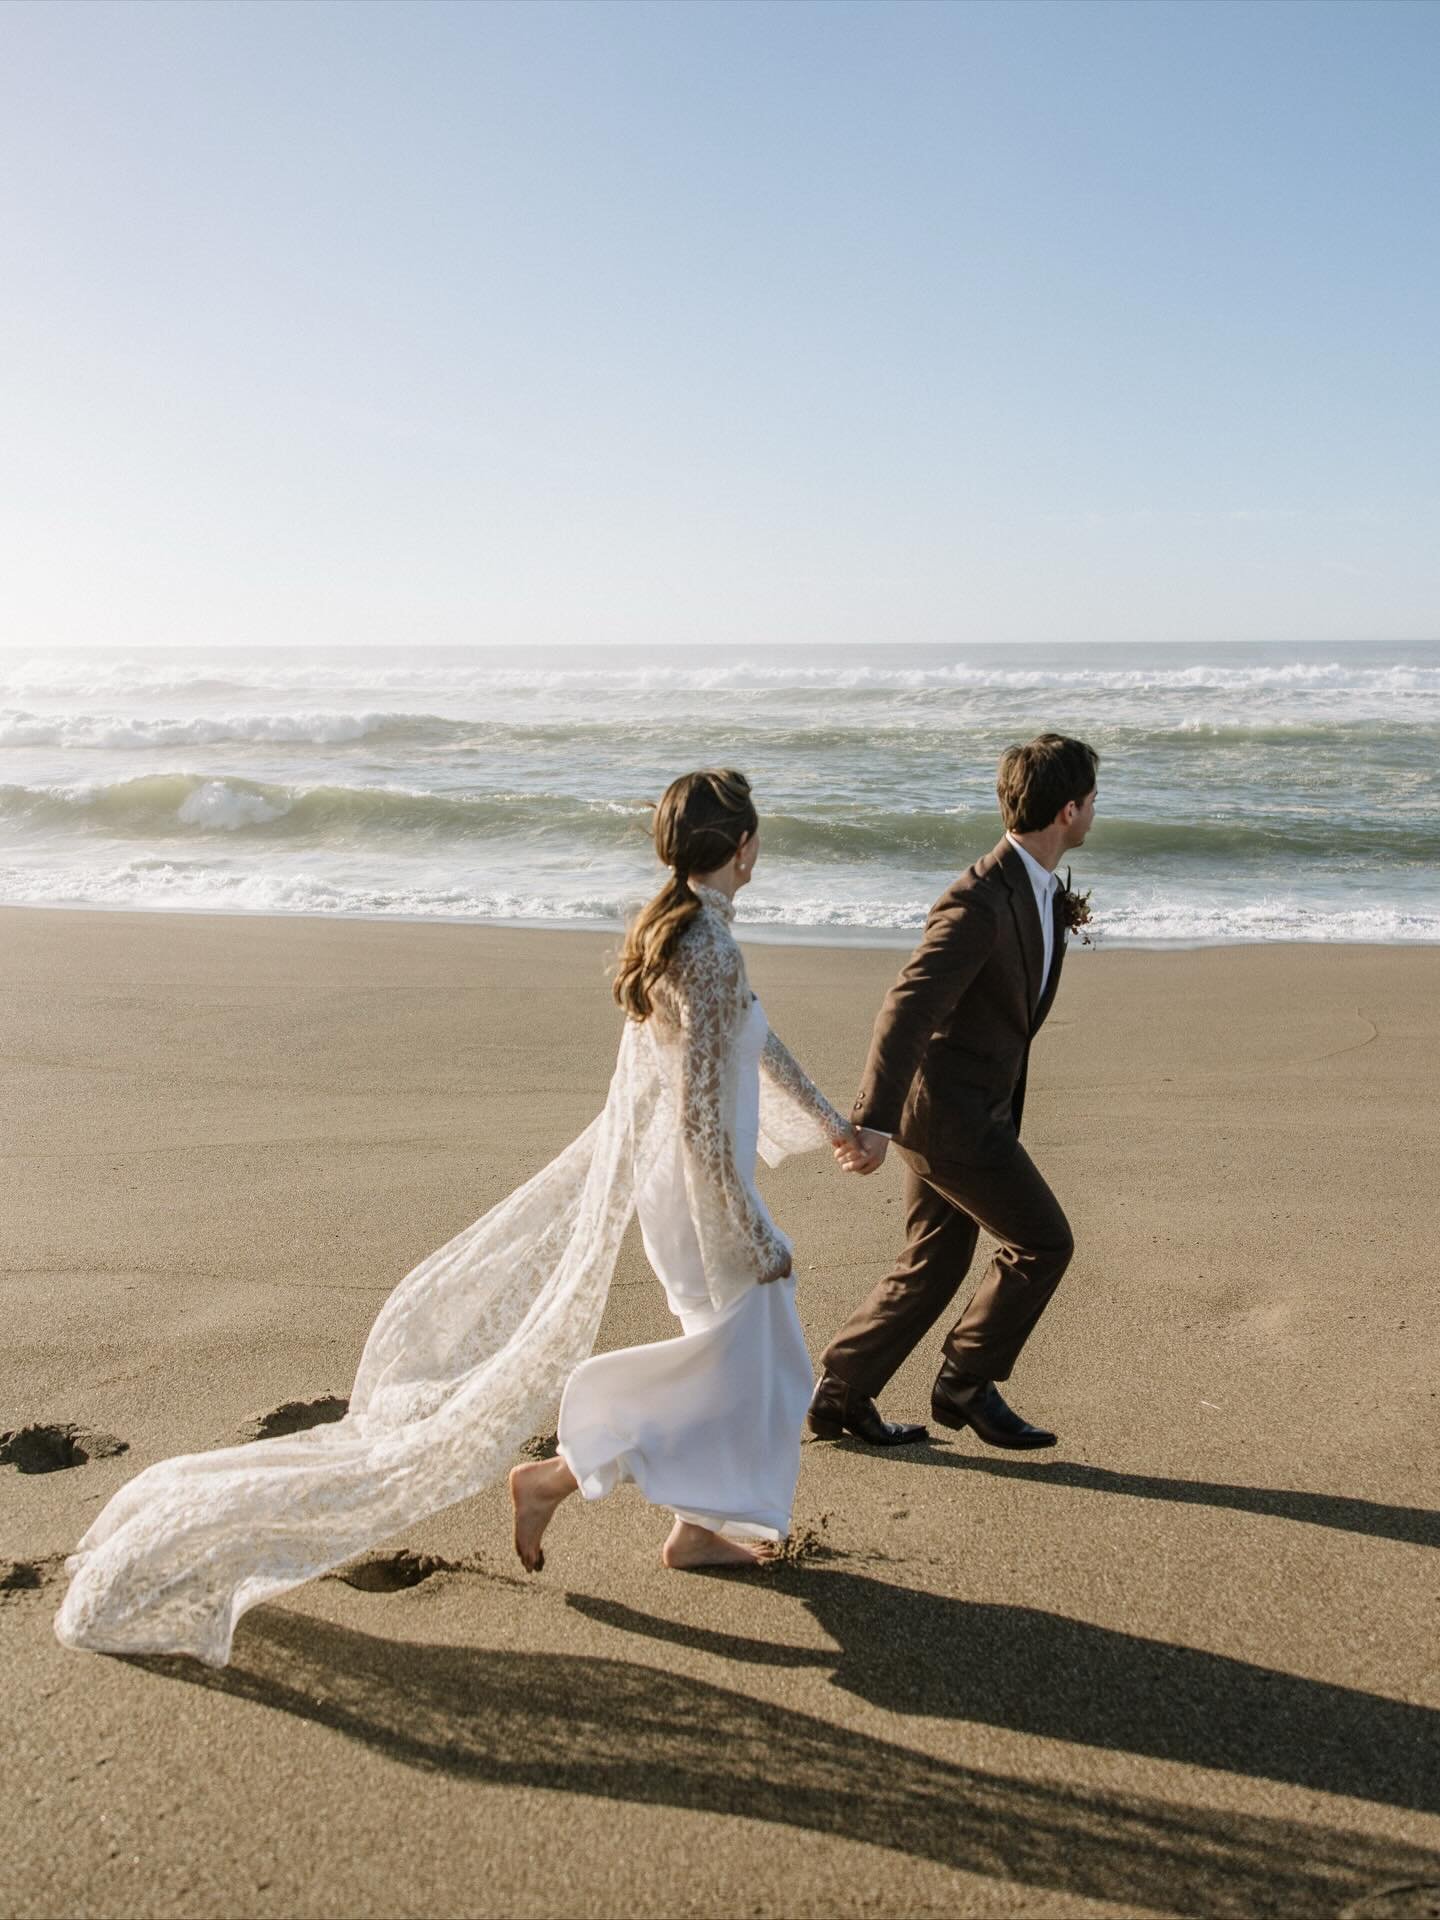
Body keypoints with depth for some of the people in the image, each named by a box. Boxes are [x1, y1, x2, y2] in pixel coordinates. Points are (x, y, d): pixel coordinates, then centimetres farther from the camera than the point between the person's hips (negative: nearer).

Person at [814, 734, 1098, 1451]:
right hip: (944, 1107, -10)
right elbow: (905, 1010, -32)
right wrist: (872, 1121, -38)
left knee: (931, 1267, 14)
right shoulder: (979, 903, -25)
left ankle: (839, 1398, 26)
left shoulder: (1040, 887, 5)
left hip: (973, 1106, 10)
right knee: (1042, 1240, -3)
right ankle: (966, 1385, 14)